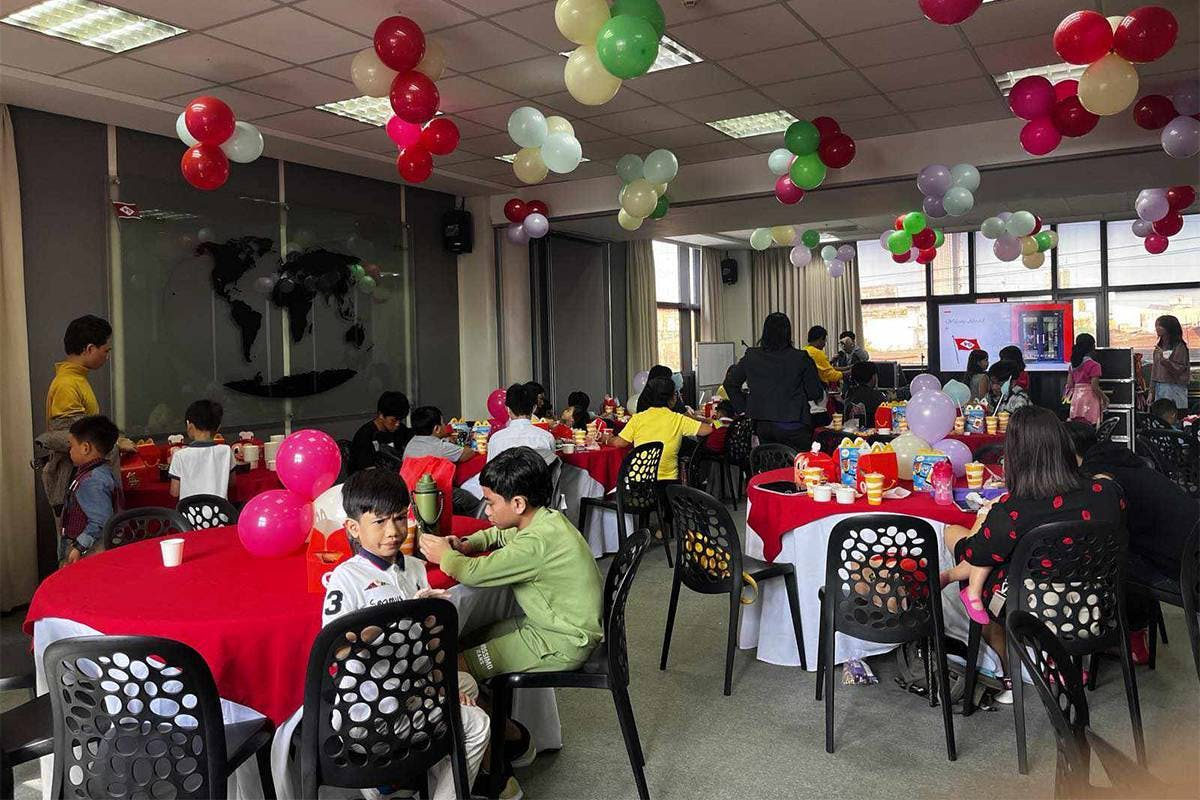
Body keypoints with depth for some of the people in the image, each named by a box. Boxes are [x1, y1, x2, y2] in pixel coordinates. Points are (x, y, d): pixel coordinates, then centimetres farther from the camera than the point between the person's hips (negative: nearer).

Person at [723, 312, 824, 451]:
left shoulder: (751, 357, 0)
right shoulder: (801, 359, -8)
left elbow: (729, 384, 10)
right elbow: (816, 393, -2)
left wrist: (744, 407, 15)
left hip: (762, 425, 3)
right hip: (793, 426, -3)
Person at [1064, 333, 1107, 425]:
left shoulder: (1073, 365, 9)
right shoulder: (1093, 365, -9)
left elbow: (1069, 385, 8)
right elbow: (1094, 387, -12)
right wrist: (1104, 398, 0)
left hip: (1076, 399, 6)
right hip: (1089, 400, -6)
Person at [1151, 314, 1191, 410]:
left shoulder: (1179, 347, -7)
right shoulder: (1159, 346, 13)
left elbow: (1179, 370, -13)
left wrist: (1164, 358, -25)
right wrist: (1151, 391, 13)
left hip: (1174, 388, -6)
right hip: (1159, 387, 6)